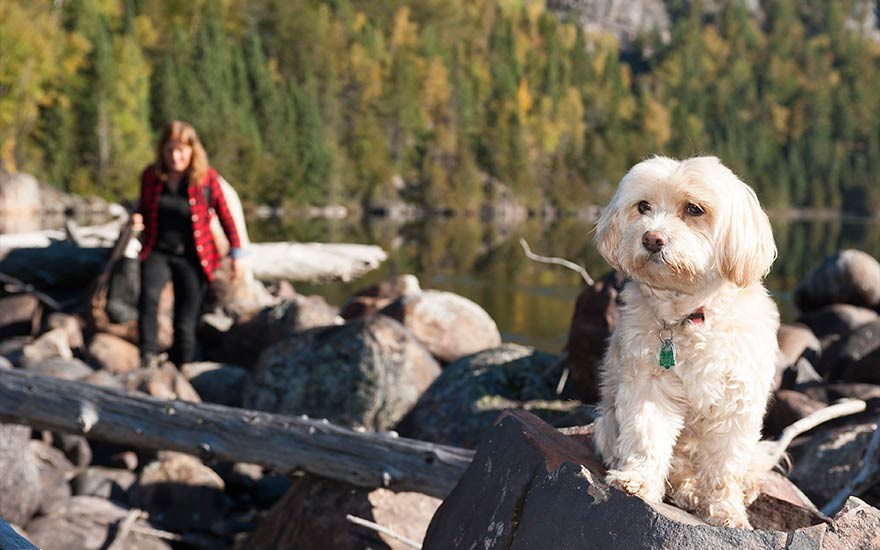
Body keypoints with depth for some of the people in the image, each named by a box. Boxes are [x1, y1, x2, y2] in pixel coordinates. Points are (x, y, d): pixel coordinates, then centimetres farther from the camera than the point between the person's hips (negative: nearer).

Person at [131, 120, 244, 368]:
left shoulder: (207, 177, -7)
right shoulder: (151, 175, 1)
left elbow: (225, 215, 3)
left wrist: (236, 253, 2)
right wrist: (138, 219, -5)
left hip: (193, 258, -1)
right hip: (158, 253, 1)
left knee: (185, 323, 2)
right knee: (149, 296, -30)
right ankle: (148, 355, -26)